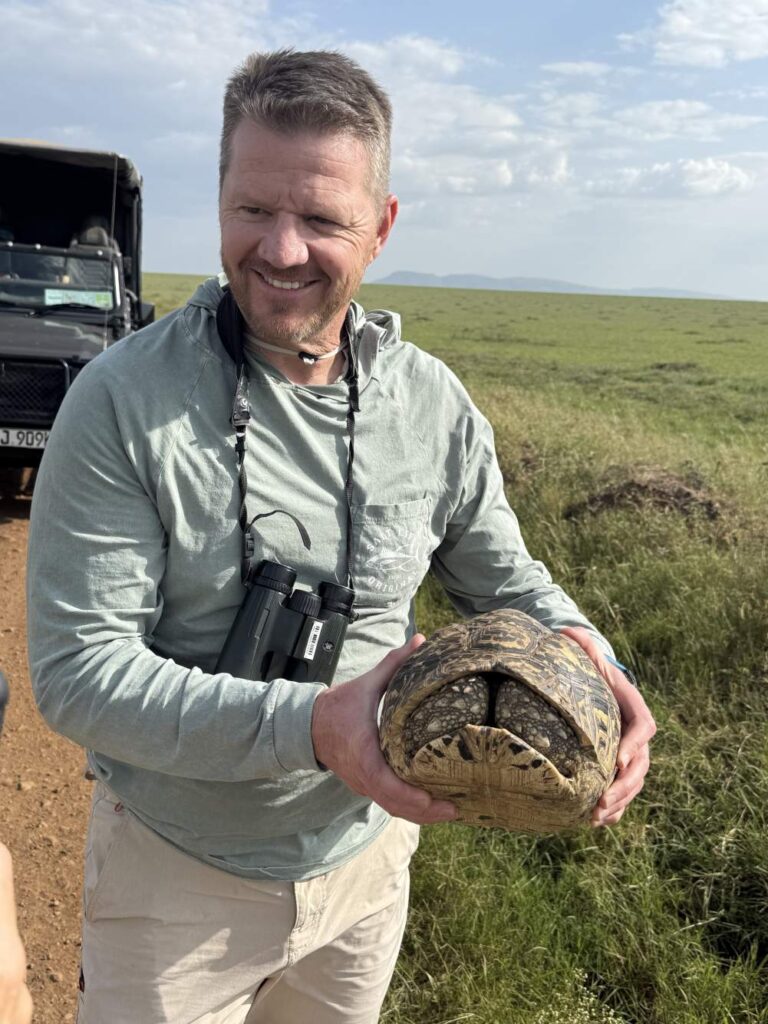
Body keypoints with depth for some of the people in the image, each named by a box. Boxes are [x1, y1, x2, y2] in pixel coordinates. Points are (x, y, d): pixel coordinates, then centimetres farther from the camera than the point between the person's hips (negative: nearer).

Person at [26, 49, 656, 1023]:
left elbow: (500, 577, 3)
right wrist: (309, 725, -35)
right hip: (174, 875, -3)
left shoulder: (434, 404, -9)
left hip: (366, 854, 4)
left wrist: (578, 648, -20)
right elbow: (78, 670, -23)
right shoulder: (120, 402, -21)